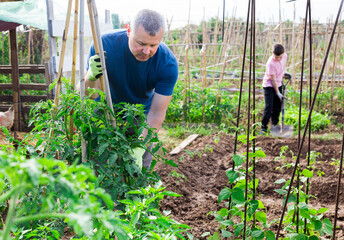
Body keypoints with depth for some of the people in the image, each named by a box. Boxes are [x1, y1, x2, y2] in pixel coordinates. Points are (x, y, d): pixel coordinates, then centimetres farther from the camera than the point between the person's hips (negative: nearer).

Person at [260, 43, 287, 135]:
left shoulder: (285, 56, -9)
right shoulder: (271, 63, -27)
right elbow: (273, 79, -22)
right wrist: (278, 93, -19)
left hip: (278, 84, 6)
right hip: (269, 85, -6)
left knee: (277, 106, 11)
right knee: (269, 107, -12)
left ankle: (274, 124, 26)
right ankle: (264, 127, -3)